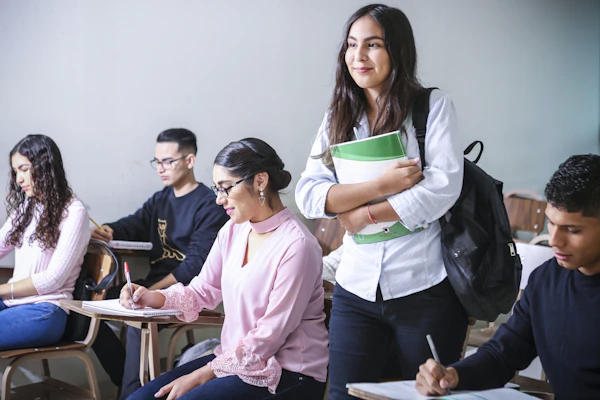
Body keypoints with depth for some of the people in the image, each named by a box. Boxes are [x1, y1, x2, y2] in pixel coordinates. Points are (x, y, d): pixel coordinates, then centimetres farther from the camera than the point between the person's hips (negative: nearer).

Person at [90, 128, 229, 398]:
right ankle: (127, 378, 4)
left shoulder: (209, 205, -10)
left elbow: (196, 263, -18)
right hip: (155, 284, 9)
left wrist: (154, 290, -23)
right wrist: (107, 231, -18)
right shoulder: (160, 199, 17)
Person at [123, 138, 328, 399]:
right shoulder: (233, 231, 6)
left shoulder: (296, 245, -19)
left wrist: (202, 375, -16)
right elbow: (202, 291, 14)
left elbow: (270, 336, -19)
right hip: (235, 357, 7)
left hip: (287, 375, -7)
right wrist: (153, 298, -6)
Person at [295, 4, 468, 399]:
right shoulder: (338, 119, 8)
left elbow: (443, 187, -13)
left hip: (425, 288, -3)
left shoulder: (434, 106, -2)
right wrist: (380, 185, -15)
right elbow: (308, 195, -3)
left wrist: (364, 214, -9)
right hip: (357, 289, 3)